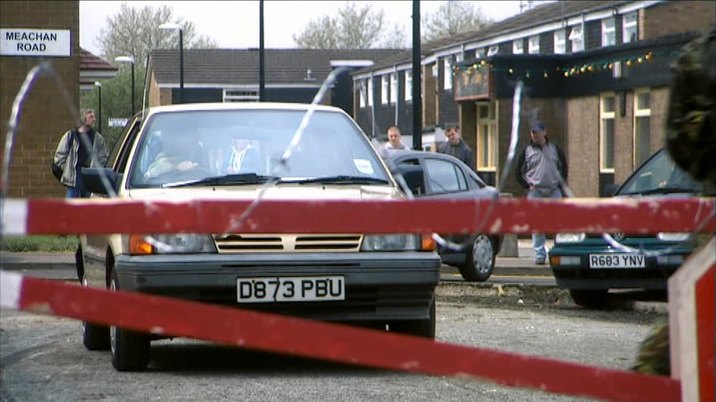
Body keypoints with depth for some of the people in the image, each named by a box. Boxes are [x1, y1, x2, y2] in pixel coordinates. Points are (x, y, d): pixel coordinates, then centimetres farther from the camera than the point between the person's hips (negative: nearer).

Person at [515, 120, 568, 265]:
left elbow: (564, 167, 17)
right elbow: (518, 172, 11)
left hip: (554, 191, 1)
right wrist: (528, 186, 0)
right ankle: (539, 254, 2)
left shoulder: (555, 149, 9)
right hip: (535, 192, 0)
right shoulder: (526, 151, 6)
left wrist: (561, 185, 6)